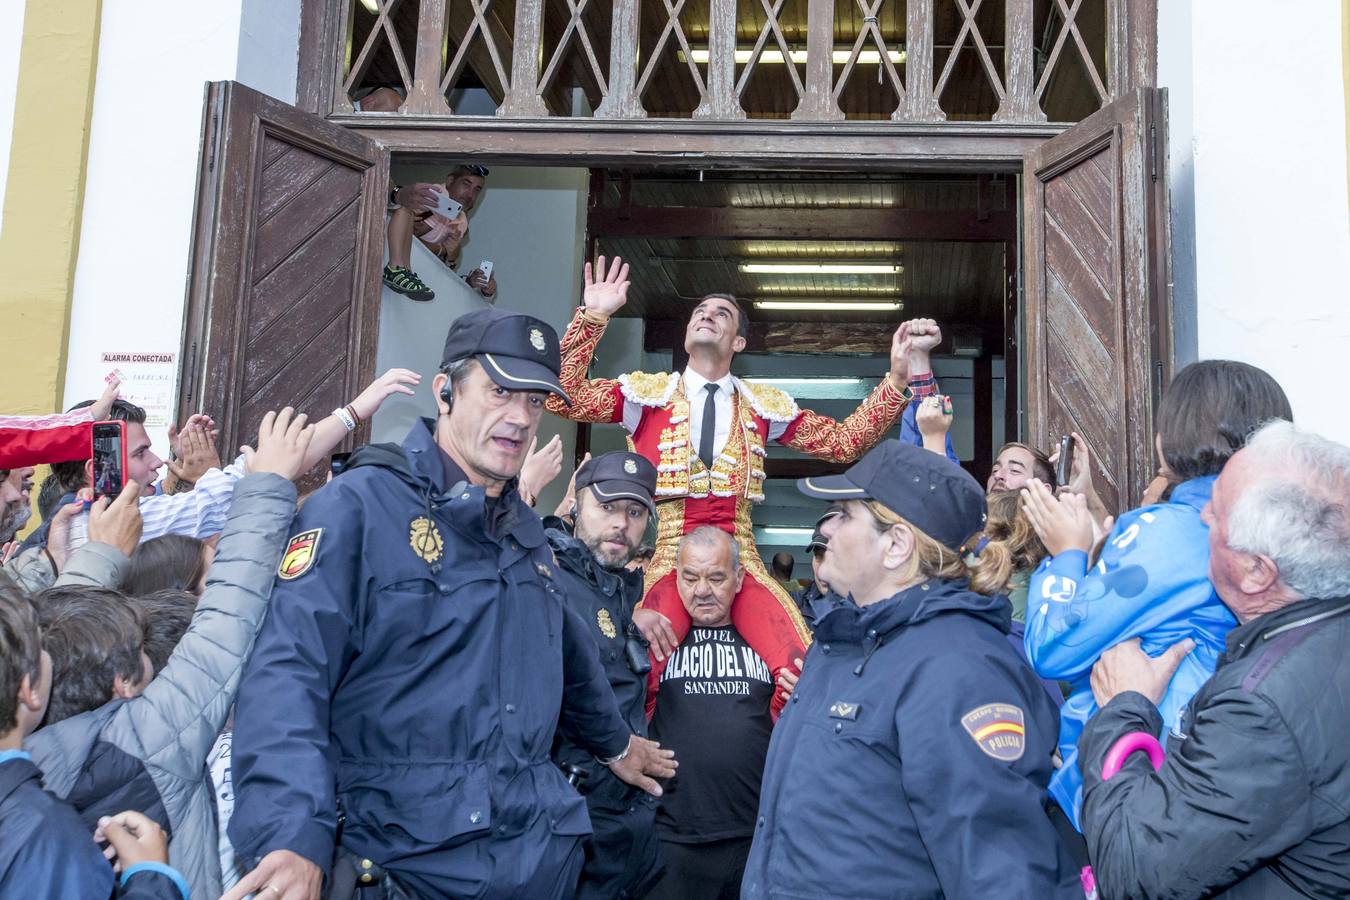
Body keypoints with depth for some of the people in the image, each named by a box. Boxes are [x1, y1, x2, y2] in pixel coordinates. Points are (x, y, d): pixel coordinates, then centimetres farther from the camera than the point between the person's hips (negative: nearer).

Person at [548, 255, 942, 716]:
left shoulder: (763, 404, 15)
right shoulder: (648, 392, 10)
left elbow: (845, 440, 14)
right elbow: (563, 397, -1)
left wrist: (903, 375, 4)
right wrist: (592, 316, -7)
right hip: (665, 557, -2)